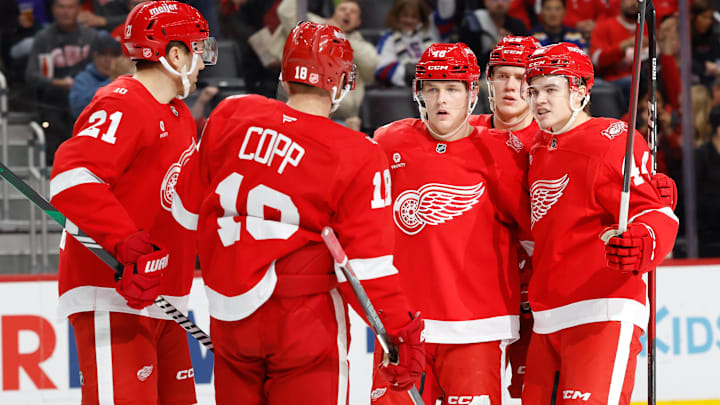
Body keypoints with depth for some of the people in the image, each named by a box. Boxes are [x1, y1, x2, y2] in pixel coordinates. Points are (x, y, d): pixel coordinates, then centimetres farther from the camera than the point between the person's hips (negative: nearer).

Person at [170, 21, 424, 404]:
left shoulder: (230, 115, -1)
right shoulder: (358, 158, -12)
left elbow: (188, 208, 8)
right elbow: (365, 263, -14)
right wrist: (401, 333, -6)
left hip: (229, 316, 4)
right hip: (305, 326, -4)